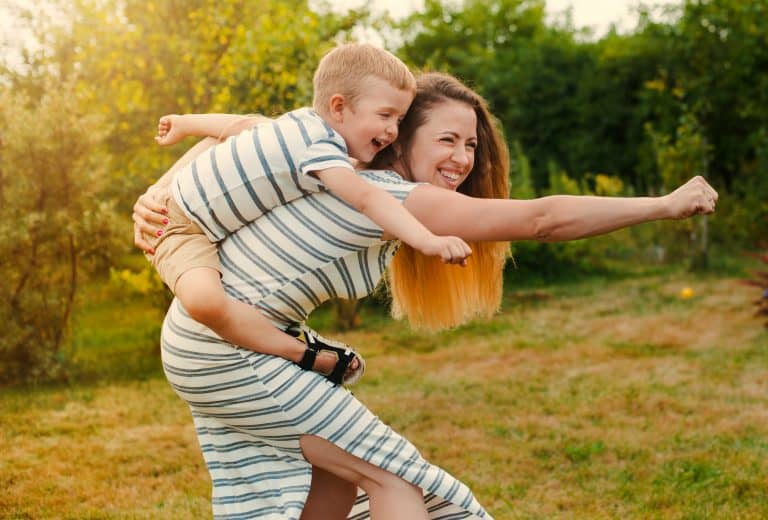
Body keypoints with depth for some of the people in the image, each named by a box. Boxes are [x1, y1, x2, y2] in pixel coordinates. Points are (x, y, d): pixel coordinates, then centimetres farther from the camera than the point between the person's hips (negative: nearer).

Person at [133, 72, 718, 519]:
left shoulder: (351, 178, 7)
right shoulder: (394, 199, -21)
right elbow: (543, 219, -22)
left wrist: (158, 202, 2)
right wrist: (665, 205, -16)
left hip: (217, 342, 9)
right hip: (227, 352, -9)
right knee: (389, 472, -7)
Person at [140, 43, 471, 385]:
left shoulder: (306, 121, 2)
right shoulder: (320, 148, -28)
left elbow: (236, 124, 16)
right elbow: (366, 199, -41)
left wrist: (184, 125, 29)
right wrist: (427, 241, -50)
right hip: (177, 225, -10)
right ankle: (310, 355, -25)